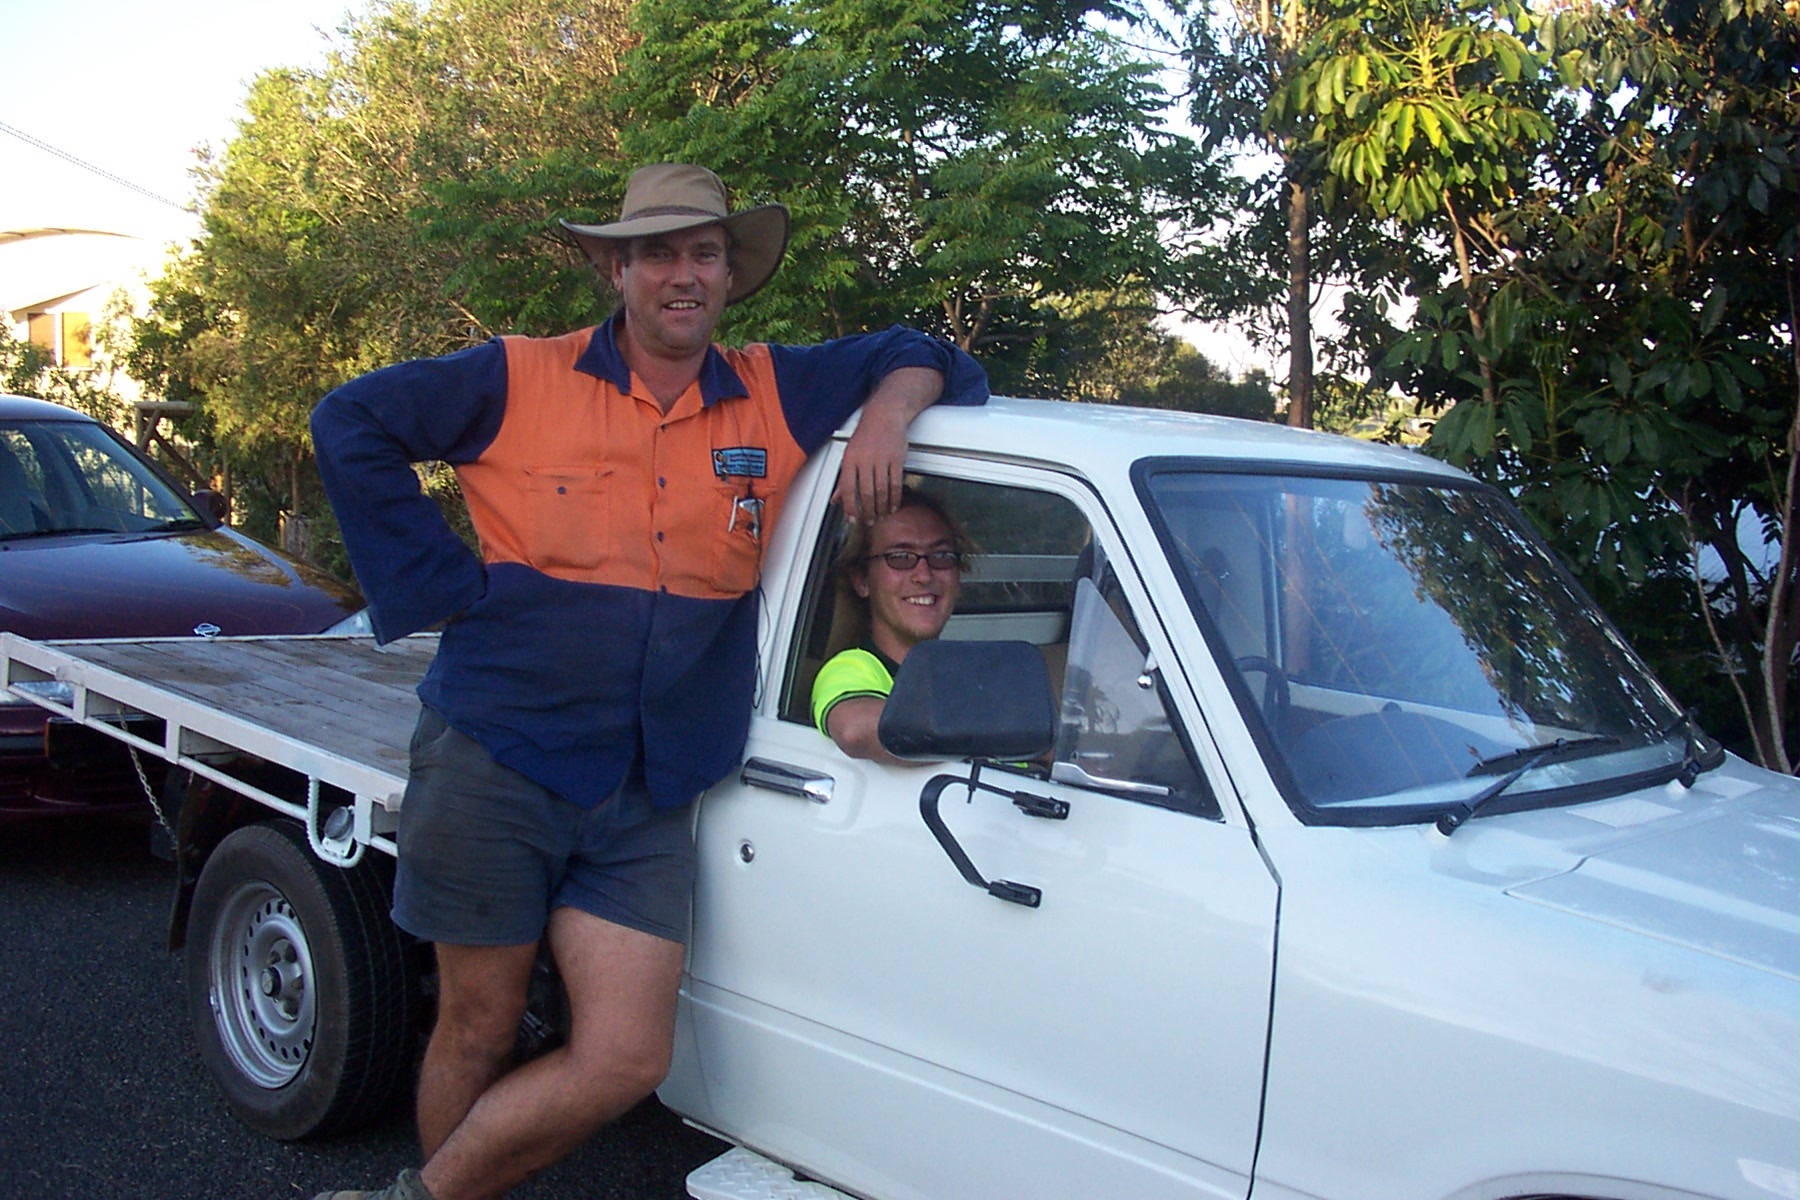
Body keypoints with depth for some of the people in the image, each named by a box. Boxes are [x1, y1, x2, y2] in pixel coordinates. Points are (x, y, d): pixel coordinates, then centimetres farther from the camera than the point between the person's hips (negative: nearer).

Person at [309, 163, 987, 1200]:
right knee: (479, 1038, 8)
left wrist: (889, 413, -5)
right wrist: (448, 580, -3)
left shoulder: (777, 398, 7)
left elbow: (924, 358, 18)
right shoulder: (524, 380, 0)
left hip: (649, 803, 3)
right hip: (492, 769, -2)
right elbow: (350, 423, 4)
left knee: (626, 1061, -3)